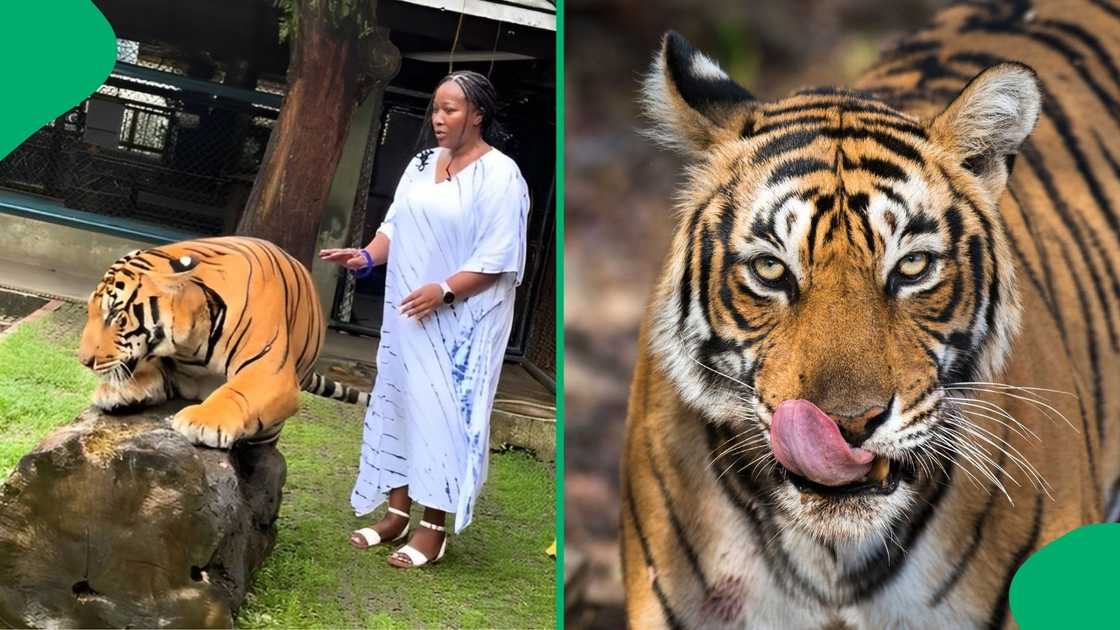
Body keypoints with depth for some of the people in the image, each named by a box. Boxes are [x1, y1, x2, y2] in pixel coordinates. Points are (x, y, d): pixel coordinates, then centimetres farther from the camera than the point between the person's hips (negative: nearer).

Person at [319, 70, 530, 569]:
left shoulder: (500, 175, -11)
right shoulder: (423, 163, 10)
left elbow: (498, 257, -15)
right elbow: (397, 226, 11)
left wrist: (444, 290, -22)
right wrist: (367, 256, -7)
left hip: (461, 319, -7)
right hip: (409, 313, 7)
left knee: (444, 412, -5)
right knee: (400, 403, 10)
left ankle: (433, 528, 1)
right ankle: (396, 513, 19)